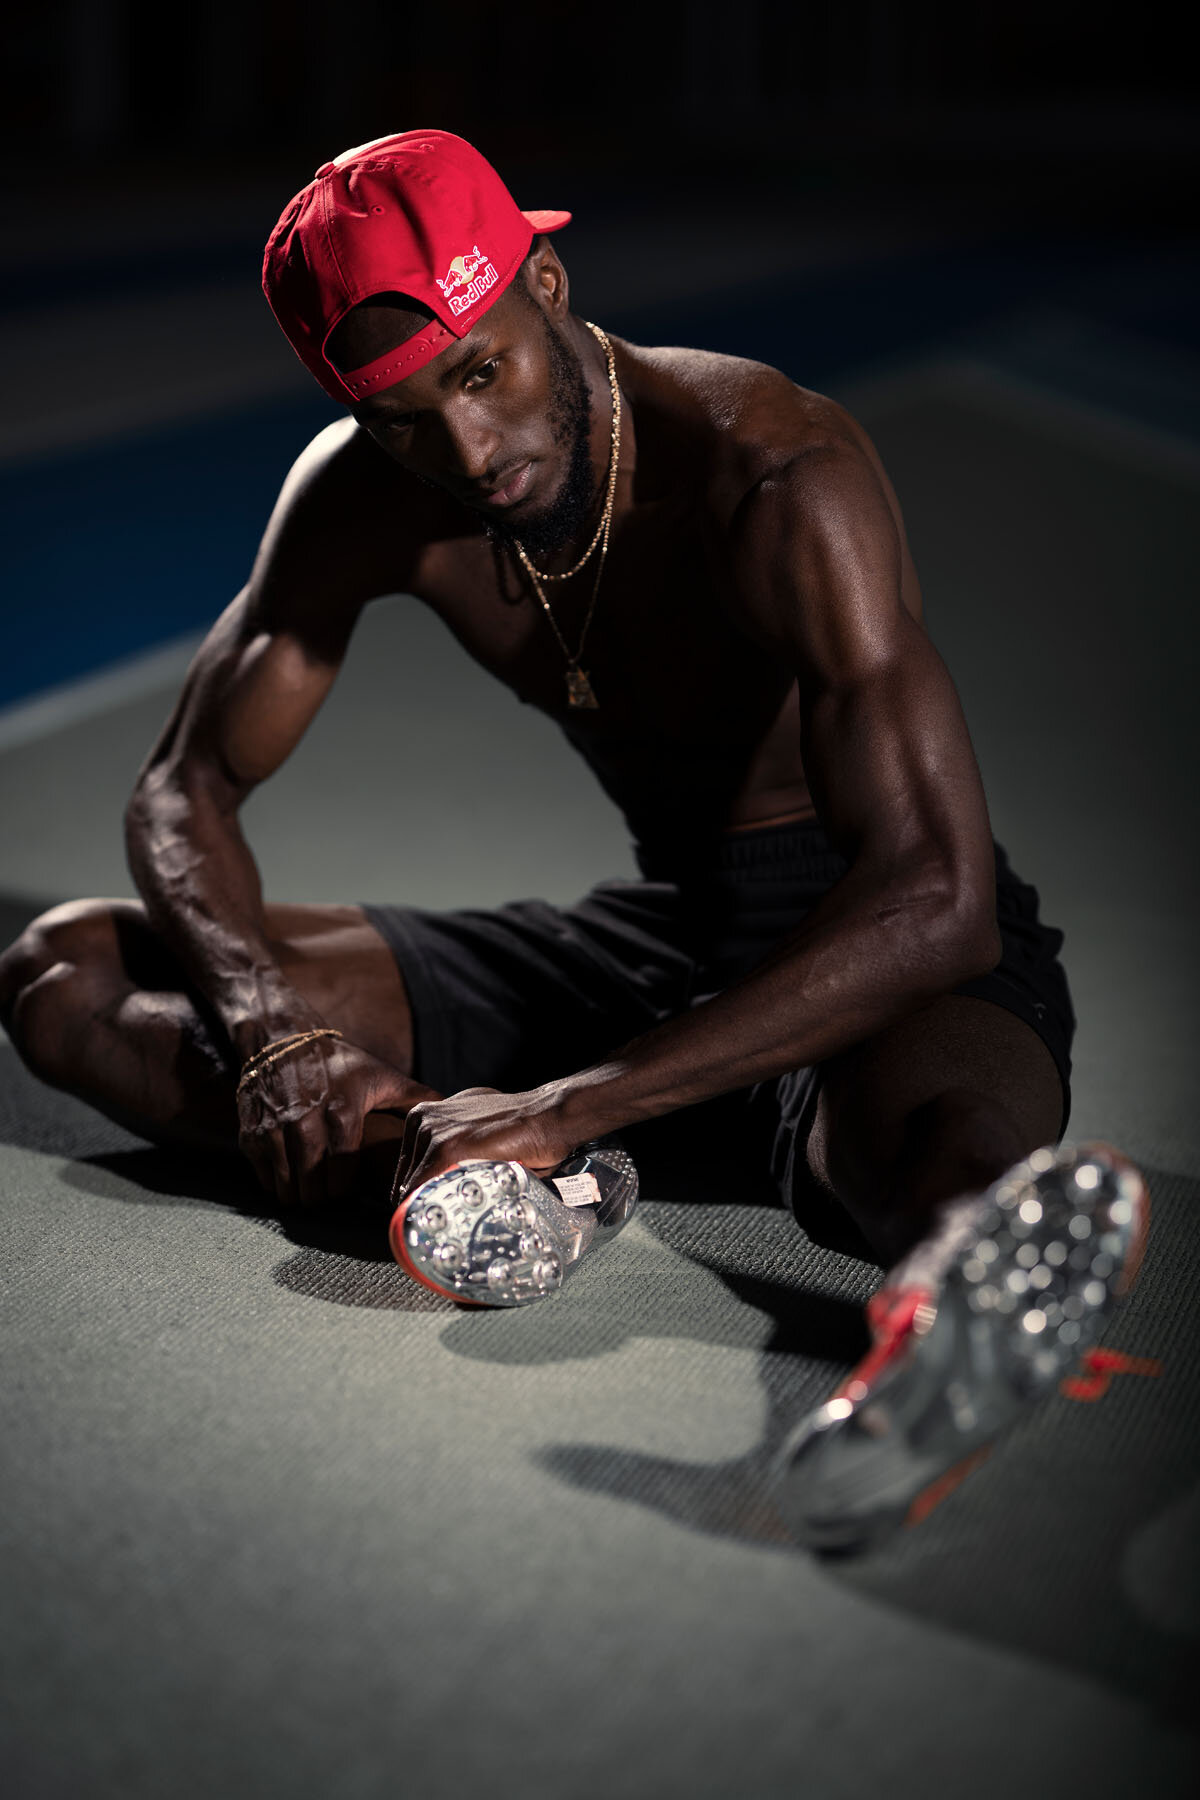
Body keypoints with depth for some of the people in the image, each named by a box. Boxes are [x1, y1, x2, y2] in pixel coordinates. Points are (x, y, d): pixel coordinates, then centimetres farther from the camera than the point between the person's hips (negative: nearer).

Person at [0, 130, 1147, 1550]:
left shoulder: (776, 478, -24)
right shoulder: (367, 496, -5)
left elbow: (939, 899, -33)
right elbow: (184, 788, 2)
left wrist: (572, 1104, -40)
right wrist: (271, 1025, -20)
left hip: (889, 950, -6)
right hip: (652, 934, 6)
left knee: (954, 1122, -44)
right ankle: (452, 1155, -31)